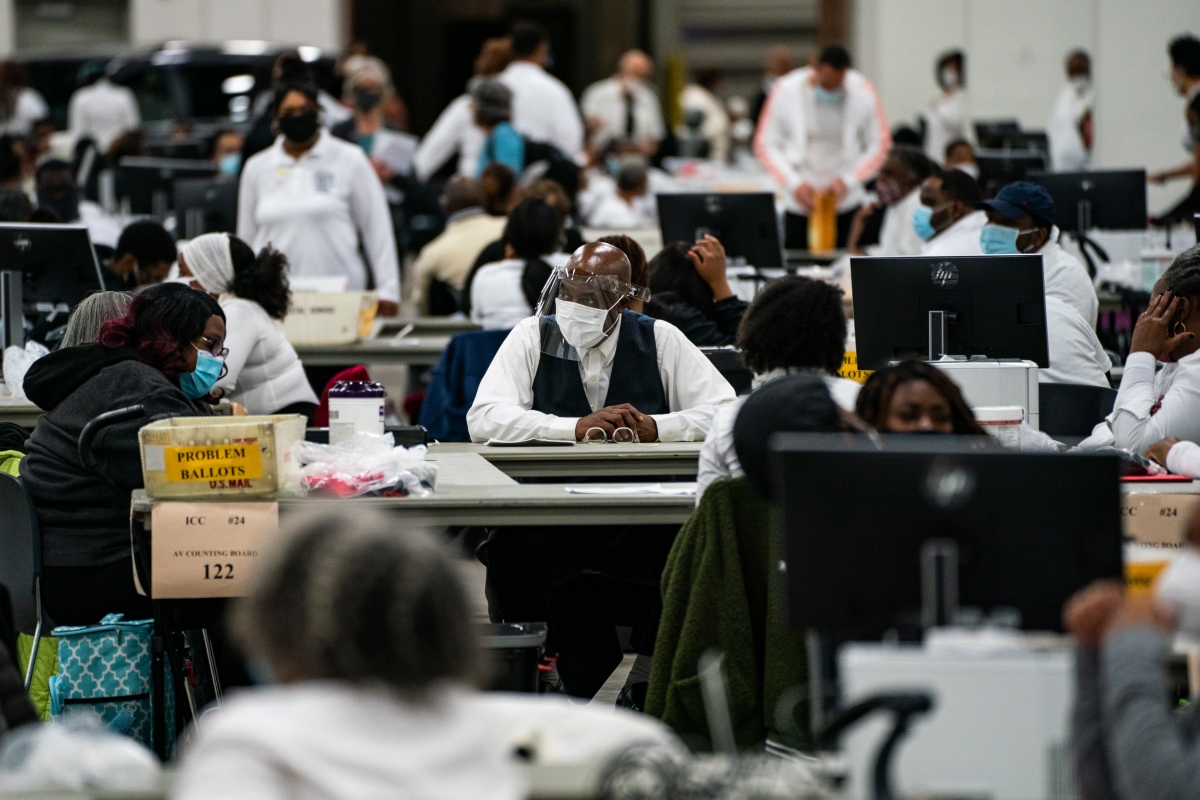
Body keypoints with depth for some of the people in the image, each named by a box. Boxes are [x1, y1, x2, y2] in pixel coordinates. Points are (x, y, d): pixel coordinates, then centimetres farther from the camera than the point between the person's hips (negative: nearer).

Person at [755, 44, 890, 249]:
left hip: (847, 204, 1)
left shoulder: (863, 92, -3)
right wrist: (794, 184, -12)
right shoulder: (785, 91, -5)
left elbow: (879, 146, 3)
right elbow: (765, 145, 0)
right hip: (800, 206, -1)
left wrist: (847, 181, -9)